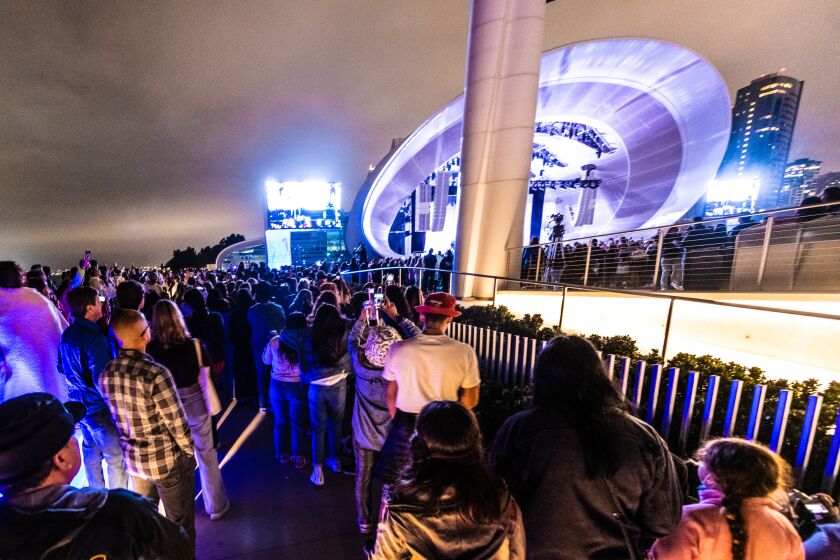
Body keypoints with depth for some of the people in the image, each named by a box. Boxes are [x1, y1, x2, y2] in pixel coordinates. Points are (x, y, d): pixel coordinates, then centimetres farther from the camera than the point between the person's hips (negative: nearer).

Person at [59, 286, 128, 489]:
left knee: (91, 451, 24)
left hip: (79, 404, 9)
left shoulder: (67, 334, 0)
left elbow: (61, 367, 15)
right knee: (117, 458, 4)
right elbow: (102, 379, -26)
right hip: (98, 408, -9)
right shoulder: (94, 338, -27)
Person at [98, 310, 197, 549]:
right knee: (180, 524, 15)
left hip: (132, 459, 6)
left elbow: (116, 417, 6)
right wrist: (189, 452, -4)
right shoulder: (155, 373, -27)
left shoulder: (106, 374, -7)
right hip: (166, 460, -6)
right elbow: (177, 423, -21)